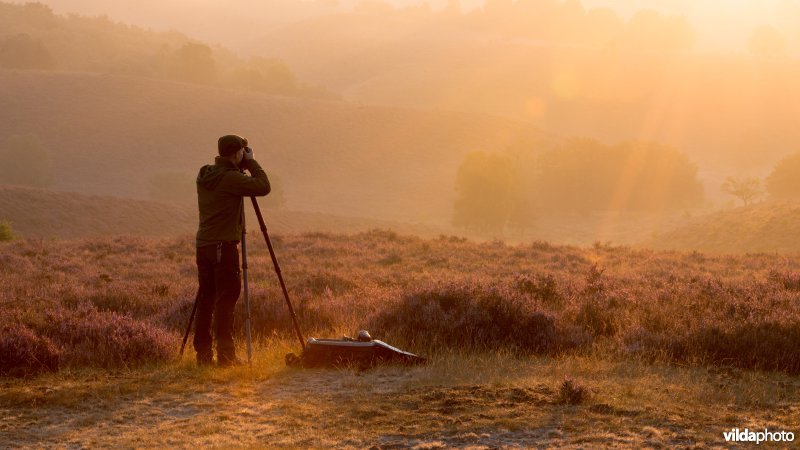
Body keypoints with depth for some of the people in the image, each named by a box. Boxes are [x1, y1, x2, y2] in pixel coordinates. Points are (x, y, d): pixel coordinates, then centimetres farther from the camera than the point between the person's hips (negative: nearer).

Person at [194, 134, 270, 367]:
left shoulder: (204, 177, 10)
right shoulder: (231, 179, -14)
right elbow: (263, 187, -14)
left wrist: (243, 167, 17)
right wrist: (252, 163, -2)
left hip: (203, 244, 8)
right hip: (223, 245, -8)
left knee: (206, 298, 10)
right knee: (226, 299, -6)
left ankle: (203, 354, 11)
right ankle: (225, 354, -7)